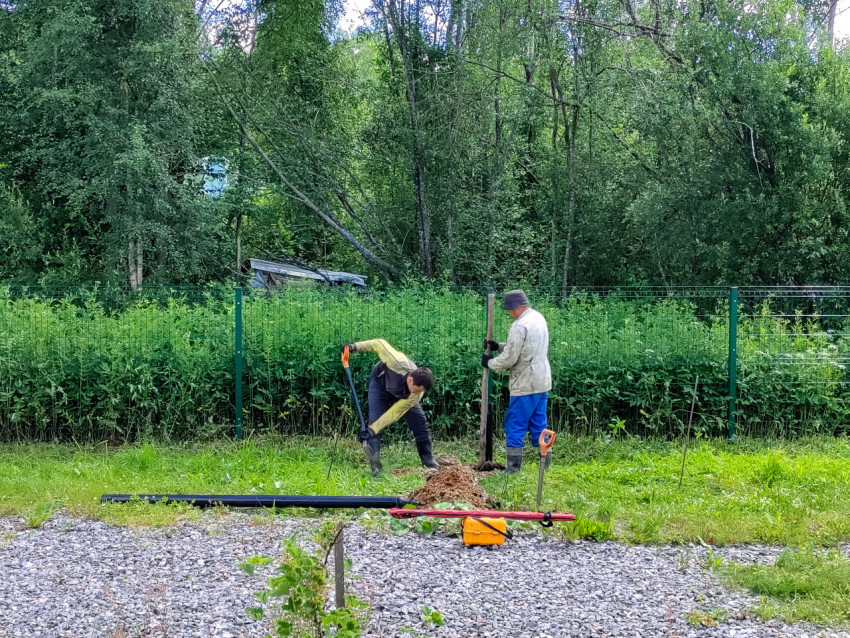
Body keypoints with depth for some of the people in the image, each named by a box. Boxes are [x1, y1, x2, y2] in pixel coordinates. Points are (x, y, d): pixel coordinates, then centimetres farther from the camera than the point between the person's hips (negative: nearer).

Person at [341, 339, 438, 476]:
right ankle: (375, 466, -16)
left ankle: (429, 462, 12)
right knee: (375, 419, -19)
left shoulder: (417, 394, -35)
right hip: (380, 383, -2)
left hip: (402, 396, 2)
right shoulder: (399, 363, -46)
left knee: (420, 422, -5)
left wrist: (372, 430, -38)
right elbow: (379, 344, -29)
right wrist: (355, 346, -28)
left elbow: (395, 413, -33)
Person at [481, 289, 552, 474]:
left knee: (515, 425, -2)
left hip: (525, 385, -9)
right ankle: (545, 463, 19)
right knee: (538, 424, 16)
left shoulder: (520, 326, -21)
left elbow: (509, 359, -18)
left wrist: (490, 362, -2)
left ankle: (513, 467, -1)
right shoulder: (538, 318, 9)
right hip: (542, 382, 9)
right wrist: (498, 346, 14)